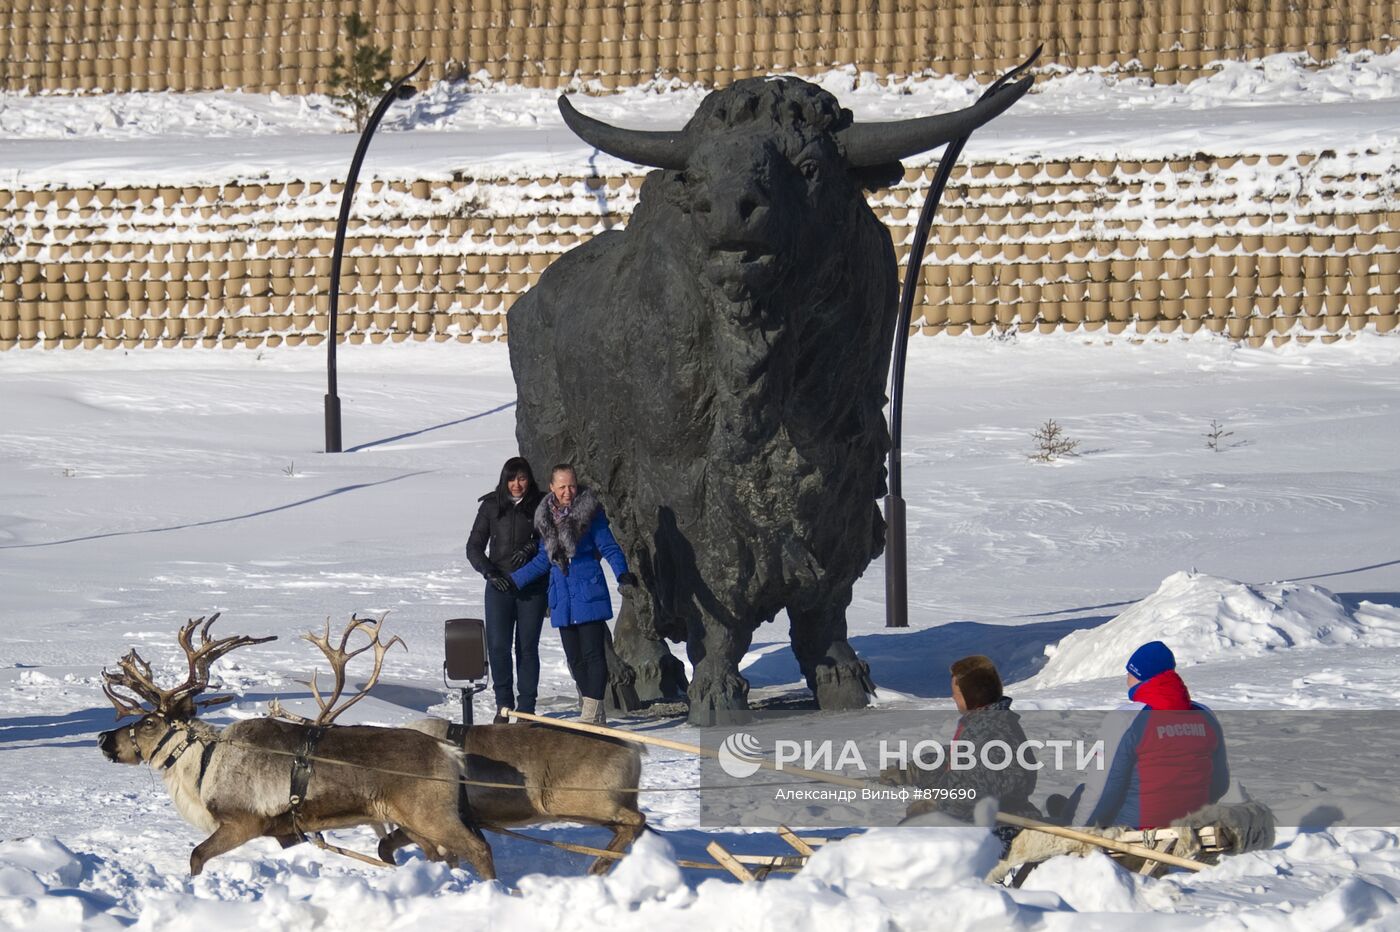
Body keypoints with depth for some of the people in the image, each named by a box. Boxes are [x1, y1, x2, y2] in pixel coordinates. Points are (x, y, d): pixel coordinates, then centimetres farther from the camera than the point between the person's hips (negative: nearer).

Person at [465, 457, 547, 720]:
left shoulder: (540, 506, 2)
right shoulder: (491, 506, 6)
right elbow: (474, 547, 7)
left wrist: (530, 548, -13)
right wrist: (489, 571, -8)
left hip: (532, 587, -1)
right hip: (499, 587, 1)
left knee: (527, 646, -1)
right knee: (498, 646, -6)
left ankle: (526, 706, 6)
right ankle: (503, 703, 7)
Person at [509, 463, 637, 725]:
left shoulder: (590, 512, -6)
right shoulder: (547, 517, 10)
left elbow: (610, 549, -6)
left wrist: (622, 573, -24)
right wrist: (513, 580, 20)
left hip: (589, 594, -6)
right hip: (562, 598, 6)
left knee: (593, 653, -8)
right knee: (575, 657, 6)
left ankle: (592, 711, -8)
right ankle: (594, 713, 12)